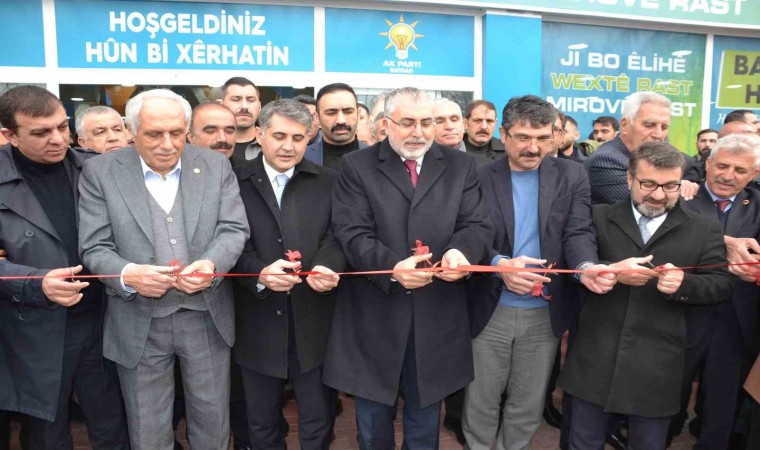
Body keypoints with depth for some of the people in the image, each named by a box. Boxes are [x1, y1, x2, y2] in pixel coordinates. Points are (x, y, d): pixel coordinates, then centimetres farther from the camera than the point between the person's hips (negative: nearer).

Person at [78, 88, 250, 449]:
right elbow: (95, 248, -5)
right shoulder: (100, 172, -3)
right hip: (138, 324, -1)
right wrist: (128, 275, -26)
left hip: (207, 318, 1)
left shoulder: (216, 166, 1)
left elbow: (234, 229, -3)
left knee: (213, 420, 17)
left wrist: (212, 263, -24)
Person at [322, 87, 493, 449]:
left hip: (436, 316, 2)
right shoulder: (357, 166, -1)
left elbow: (478, 225, 0)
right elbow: (352, 233, -9)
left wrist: (460, 251, -23)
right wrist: (391, 267, -27)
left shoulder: (460, 166, 7)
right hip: (373, 316, -1)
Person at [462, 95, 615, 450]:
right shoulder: (480, 177, -5)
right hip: (490, 310, -1)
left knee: (528, 407, 18)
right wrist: (500, 265, -30)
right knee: (481, 401, 14)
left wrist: (586, 267, -31)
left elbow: (578, 232, -9)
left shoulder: (572, 176, 0)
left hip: (545, 313, 2)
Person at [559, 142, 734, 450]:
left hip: (657, 366, 1)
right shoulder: (599, 218, 3)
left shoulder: (705, 229, 5)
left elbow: (721, 284, 2)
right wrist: (612, 271, -19)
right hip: (596, 360, 0)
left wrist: (684, 283, -18)